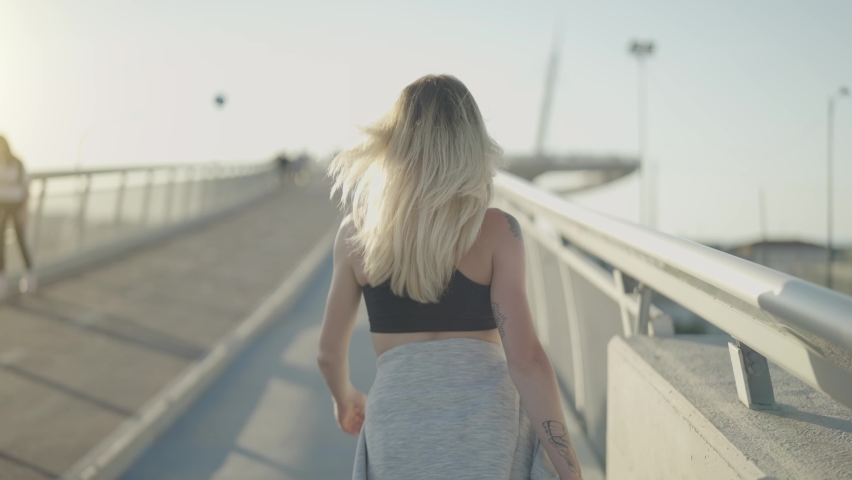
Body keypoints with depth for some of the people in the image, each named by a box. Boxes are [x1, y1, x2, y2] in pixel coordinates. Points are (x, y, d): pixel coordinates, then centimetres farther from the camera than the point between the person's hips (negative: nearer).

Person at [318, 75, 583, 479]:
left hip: (398, 423, 2)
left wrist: (344, 396, 32)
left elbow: (329, 352, 10)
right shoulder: (496, 230, -5)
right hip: (486, 422, -1)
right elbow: (525, 358, -11)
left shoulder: (356, 232, 2)